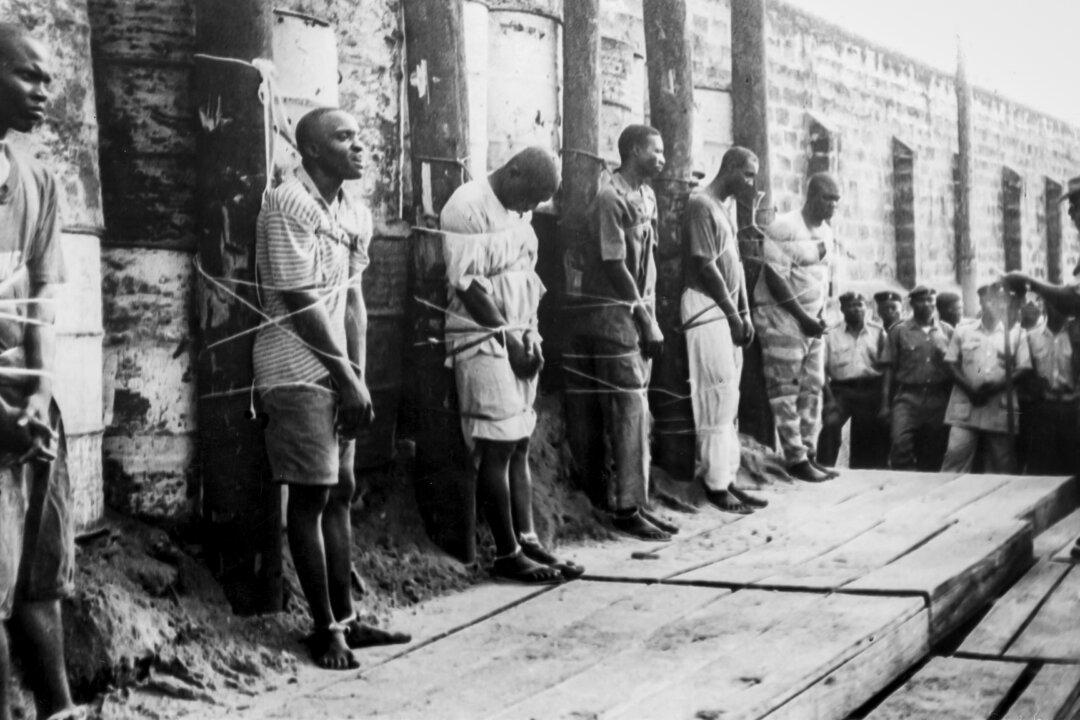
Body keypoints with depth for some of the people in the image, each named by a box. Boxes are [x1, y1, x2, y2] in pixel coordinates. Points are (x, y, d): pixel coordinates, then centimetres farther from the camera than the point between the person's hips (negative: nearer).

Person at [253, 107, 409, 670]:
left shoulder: (354, 214, 10)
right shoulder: (288, 205, -14)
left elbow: (352, 299, 9)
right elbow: (300, 304, -17)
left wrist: (357, 379, 1)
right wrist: (349, 380, -12)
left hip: (337, 372, 8)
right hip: (297, 372, -8)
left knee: (340, 492, 11)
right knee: (311, 496, -2)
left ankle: (345, 618, 20)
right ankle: (325, 628, 7)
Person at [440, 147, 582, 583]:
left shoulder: (516, 212, 14)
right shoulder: (468, 207, -12)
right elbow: (468, 286, -16)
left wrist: (531, 337, 4)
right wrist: (509, 340, -13)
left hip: (518, 343, 8)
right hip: (483, 342, -8)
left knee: (519, 446, 8)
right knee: (496, 448, -4)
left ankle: (526, 542, 13)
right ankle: (506, 554, 3)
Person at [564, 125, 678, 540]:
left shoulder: (646, 195, 13)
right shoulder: (611, 198, -14)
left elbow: (648, 261, 13)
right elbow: (615, 267, -16)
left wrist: (652, 315, 6)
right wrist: (645, 318, -12)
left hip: (638, 312, 8)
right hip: (613, 313, -8)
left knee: (635, 411, 10)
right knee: (628, 411, -7)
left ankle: (634, 502, 17)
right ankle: (626, 509, -1)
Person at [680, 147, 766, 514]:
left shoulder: (728, 207, 17)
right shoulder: (701, 205, -12)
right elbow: (705, 267, -16)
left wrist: (745, 314, 12)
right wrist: (733, 314, -11)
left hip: (728, 313, 9)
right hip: (707, 310, -9)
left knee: (728, 400, 10)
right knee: (717, 398, -7)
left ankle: (728, 478, 16)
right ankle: (715, 483, -1)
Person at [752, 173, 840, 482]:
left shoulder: (826, 231, 11)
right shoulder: (784, 228, -13)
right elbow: (776, 279, -17)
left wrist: (819, 315, 5)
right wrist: (803, 317, -16)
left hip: (812, 321, 8)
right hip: (782, 318, -8)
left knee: (813, 387, 7)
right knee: (786, 390, -4)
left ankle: (809, 454, 14)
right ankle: (795, 459, 0)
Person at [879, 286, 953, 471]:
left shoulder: (947, 331, 13)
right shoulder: (899, 331, 7)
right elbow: (889, 369, 4)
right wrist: (885, 404, -1)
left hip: (938, 399, 2)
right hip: (908, 397, -2)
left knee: (934, 453, 3)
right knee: (900, 442, -20)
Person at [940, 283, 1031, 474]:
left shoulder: (1015, 333, 10)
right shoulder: (963, 331, 12)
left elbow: (1023, 368, 4)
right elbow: (952, 364, 7)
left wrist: (999, 385, -13)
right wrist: (969, 388, -10)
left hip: (1000, 410, 0)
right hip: (965, 408, 0)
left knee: (1001, 466, 3)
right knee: (956, 455, -10)